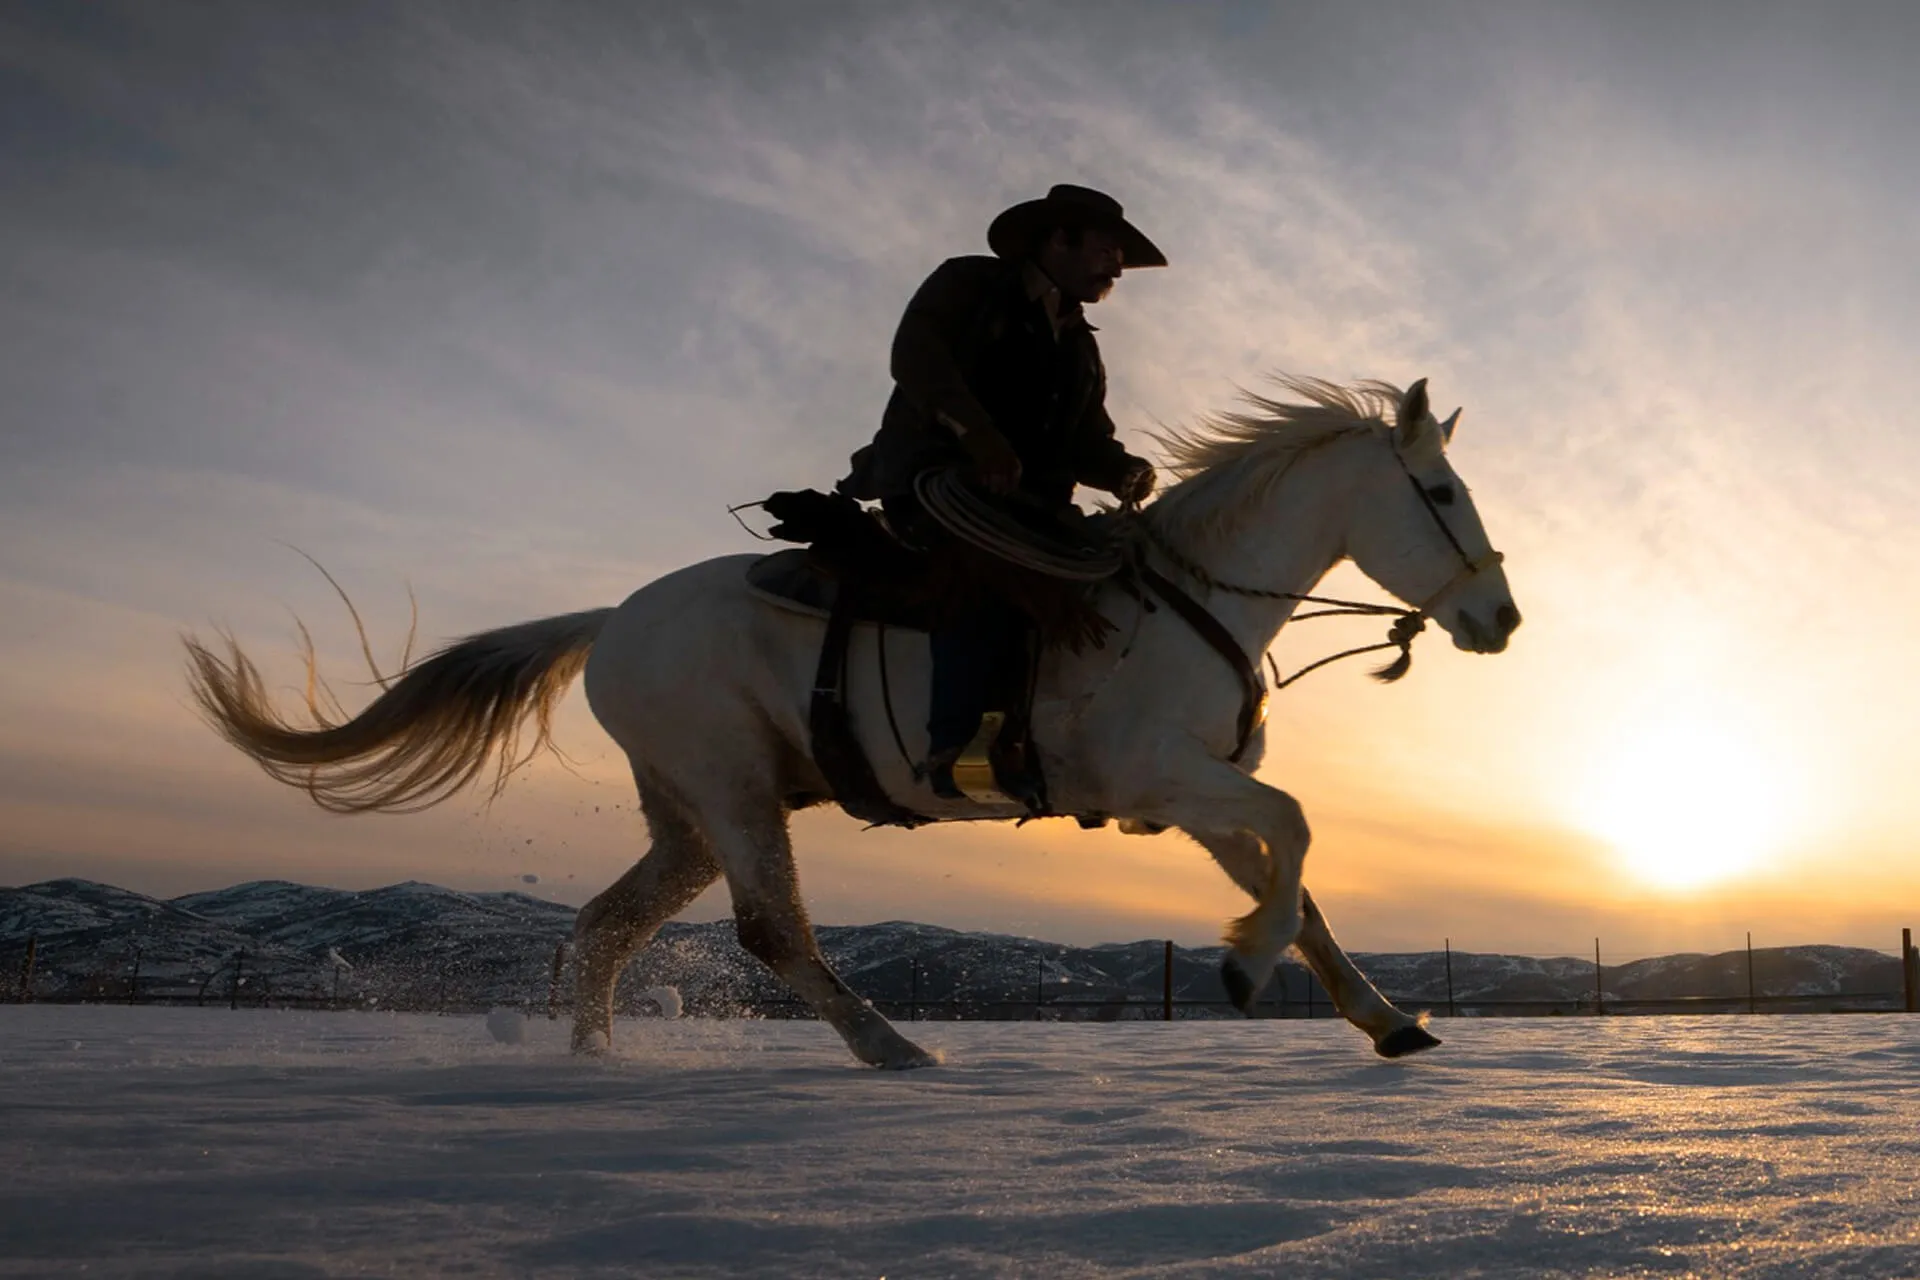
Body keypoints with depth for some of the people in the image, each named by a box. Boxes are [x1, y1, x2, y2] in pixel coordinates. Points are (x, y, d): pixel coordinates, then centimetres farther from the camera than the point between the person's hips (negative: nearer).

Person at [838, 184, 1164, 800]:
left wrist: (1125, 471, -6)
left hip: (1024, 503, 7)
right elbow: (914, 353, -10)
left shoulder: (1081, 348, 26)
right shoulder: (968, 283, 7)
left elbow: (1088, 443, 20)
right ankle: (947, 749, -35)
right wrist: (979, 436, -25)